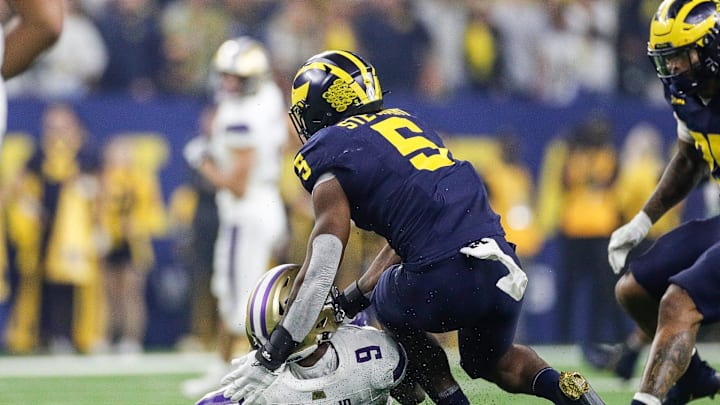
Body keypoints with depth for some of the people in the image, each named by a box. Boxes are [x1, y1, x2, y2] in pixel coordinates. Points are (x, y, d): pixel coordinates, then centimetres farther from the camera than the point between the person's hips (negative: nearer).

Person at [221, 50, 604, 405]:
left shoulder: (329, 154, 3)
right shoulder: (406, 122, 25)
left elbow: (320, 270, -6)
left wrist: (271, 356, -5)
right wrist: (349, 299, 36)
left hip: (443, 279, -6)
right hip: (503, 272, 6)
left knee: (394, 313, 29)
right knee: (492, 359, 32)